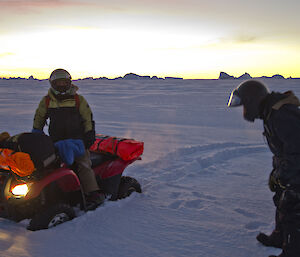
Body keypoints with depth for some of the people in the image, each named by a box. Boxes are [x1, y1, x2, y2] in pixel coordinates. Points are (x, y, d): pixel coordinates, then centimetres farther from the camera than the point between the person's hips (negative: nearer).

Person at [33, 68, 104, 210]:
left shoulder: (78, 100, 7)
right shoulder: (46, 101, 12)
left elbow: (88, 119, 9)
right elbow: (38, 118, 23)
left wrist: (89, 135, 0)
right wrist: (36, 134, 16)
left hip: (77, 141, -2)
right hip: (56, 142, 3)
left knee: (83, 165, -18)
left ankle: (93, 194, -22)